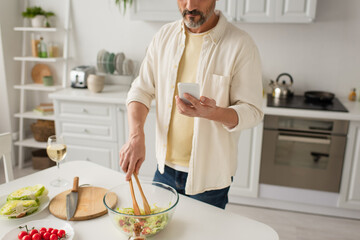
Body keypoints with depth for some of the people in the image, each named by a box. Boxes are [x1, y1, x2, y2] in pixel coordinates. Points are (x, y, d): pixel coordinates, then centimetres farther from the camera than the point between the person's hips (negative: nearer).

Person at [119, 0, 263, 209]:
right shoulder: (165, 35, 1)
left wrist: (213, 112, -33)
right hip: (165, 167, 5)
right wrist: (136, 136, -15)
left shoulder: (241, 45, -14)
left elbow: (252, 111, -13)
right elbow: (141, 90, 1)